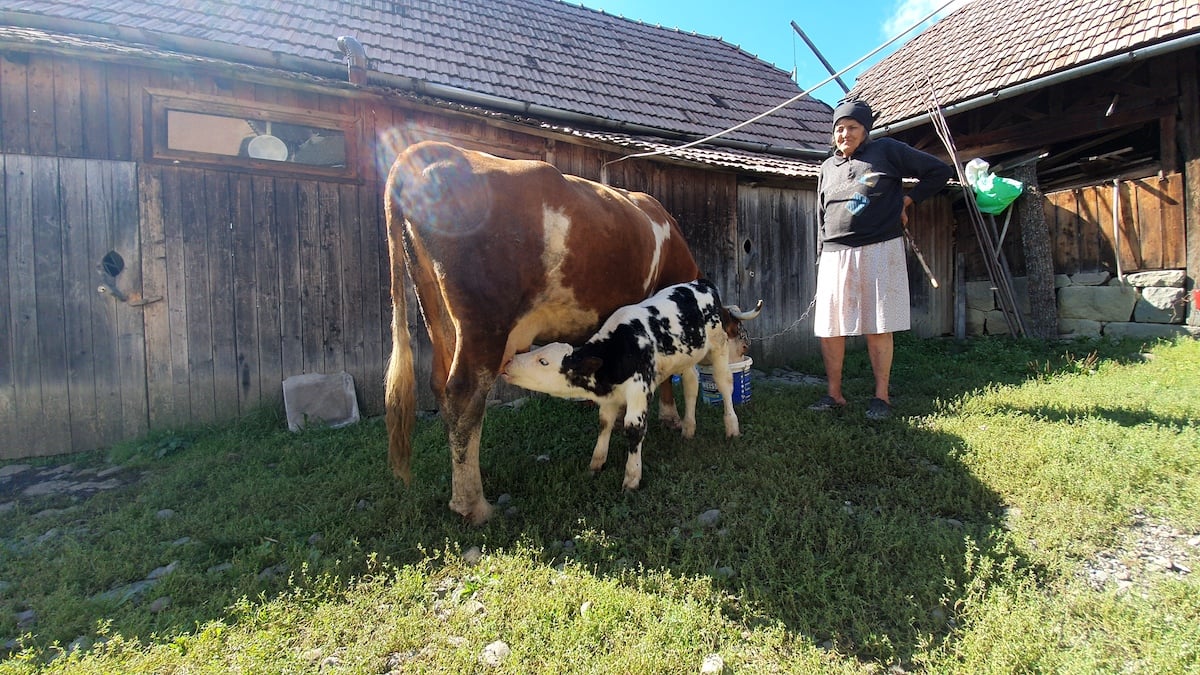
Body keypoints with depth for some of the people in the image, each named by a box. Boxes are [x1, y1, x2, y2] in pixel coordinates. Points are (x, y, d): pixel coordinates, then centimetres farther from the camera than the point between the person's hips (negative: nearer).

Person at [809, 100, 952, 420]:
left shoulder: (887, 150, 6)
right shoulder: (828, 167, 18)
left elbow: (939, 171, 9)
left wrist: (906, 201, 5)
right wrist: (821, 258, 15)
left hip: (879, 251, -4)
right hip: (835, 255, 4)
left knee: (878, 329, -2)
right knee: (829, 329, 1)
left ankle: (881, 397, 9)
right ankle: (834, 394, 13)